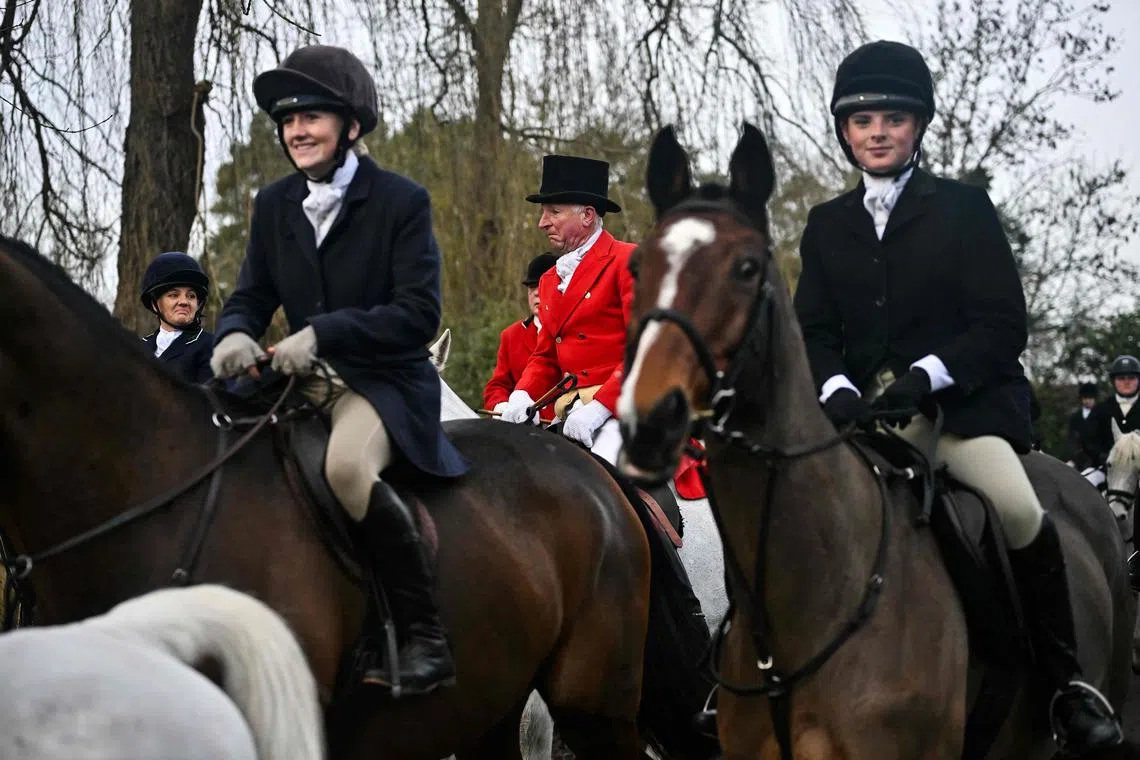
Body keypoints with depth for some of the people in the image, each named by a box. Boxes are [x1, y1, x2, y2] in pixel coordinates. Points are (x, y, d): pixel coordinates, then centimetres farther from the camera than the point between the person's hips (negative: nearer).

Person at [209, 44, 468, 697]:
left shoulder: (402, 201, -7)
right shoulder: (275, 206, 9)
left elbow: (420, 314, -14)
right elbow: (251, 297, 12)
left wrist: (323, 332, -25)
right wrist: (236, 335, -14)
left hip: (386, 381, -7)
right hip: (301, 382, 7)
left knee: (345, 466, -37)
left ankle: (426, 636, -27)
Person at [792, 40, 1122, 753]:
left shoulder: (965, 209, 4)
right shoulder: (827, 226, 15)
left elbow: (1003, 326, -4)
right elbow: (814, 332, 9)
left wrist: (925, 377, -19)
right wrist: (839, 392, -14)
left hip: (964, 398, -4)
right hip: (865, 409, 4)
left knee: (1019, 510, -30)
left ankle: (1068, 682, -16)